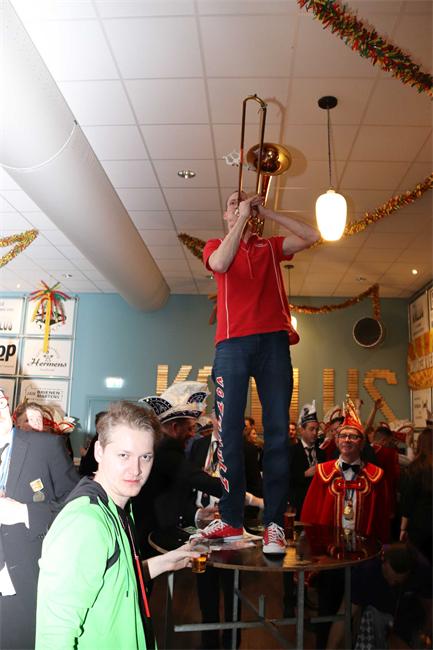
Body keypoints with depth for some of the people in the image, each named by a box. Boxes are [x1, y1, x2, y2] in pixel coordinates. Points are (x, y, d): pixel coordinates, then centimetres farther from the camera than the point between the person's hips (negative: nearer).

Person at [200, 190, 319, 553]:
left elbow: (312, 237, 9)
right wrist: (242, 218, 1)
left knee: (277, 430, -5)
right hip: (232, 343, -1)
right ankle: (231, 519, 1)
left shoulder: (271, 247, 22)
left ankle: (274, 522, -3)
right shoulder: (215, 246, 18)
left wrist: (265, 212, 10)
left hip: (273, 341, 1)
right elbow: (221, 263, -6)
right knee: (230, 430, -5)